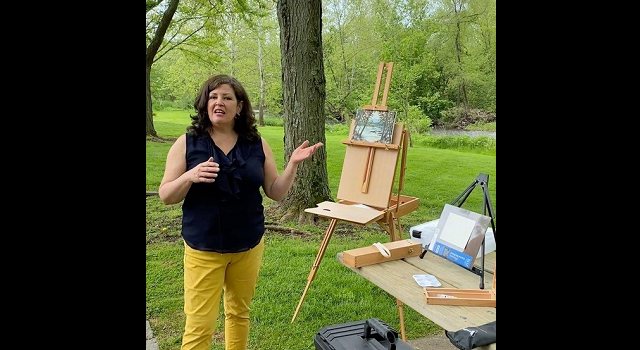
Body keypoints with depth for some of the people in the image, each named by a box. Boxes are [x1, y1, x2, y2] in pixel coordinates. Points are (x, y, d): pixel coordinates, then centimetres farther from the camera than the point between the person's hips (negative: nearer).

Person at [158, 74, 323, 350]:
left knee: (239, 313, 18)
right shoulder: (187, 143, -4)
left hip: (249, 246, 3)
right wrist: (189, 176, -23)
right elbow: (165, 196, -4)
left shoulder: (257, 144, 1)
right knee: (199, 327, 1)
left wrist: (293, 164, -11)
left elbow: (276, 192, 4)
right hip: (203, 248, -2)